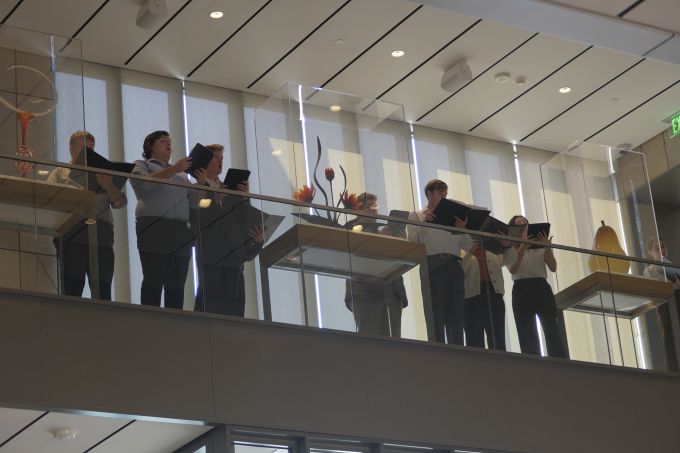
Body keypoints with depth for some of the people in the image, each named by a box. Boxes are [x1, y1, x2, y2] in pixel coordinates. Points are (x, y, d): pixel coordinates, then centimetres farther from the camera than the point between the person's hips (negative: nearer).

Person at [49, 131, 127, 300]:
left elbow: (120, 202, 14)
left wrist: (109, 187, -8)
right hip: (70, 234, -2)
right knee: (72, 288, -13)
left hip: (101, 234, 2)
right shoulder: (60, 173, 20)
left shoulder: (102, 173, 25)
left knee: (102, 292, -7)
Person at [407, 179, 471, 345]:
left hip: (453, 264, 4)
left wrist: (462, 229, 1)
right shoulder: (416, 216, 17)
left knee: (455, 313, -3)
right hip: (432, 264, -4)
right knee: (436, 312, -12)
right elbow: (412, 241, 2)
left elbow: (467, 246, 20)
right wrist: (423, 223, -10)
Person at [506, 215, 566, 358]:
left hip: (542, 288, 1)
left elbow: (553, 268, 5)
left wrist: (548, 248, -10)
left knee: (553, 332, -9)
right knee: (528, 336, -5)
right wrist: (522, 249, -18)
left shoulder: (539, 246, 16)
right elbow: (512, 269, -7)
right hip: (521, 290, -1)